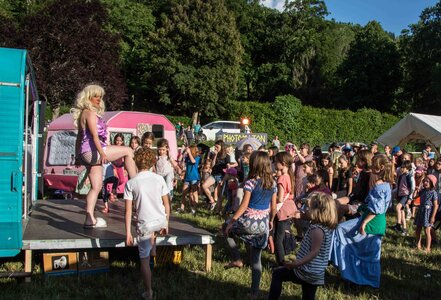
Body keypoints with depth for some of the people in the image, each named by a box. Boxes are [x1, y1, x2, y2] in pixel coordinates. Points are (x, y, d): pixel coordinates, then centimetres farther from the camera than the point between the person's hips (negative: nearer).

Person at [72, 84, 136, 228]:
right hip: (92, 150, -10)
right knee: (128, 151, -4)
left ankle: (90, 219, 7)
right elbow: (94, 135, -19)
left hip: (87, 154, 10)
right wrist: (102, 152, -26)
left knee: (96, 186, 9)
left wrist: (79, 156, 28)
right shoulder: (90, 112, -8)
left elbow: (80, 136, 25)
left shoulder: (83, 113, 21)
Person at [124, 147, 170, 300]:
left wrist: (128, 233, -2)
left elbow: (128, 211, -8)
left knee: (145, 260, 11)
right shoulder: (159, 179, -2)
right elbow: (166, 204, 2)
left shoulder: (131, 183, -7)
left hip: (145, 226, -2)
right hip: (161, 222, 2)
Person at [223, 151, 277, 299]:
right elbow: (273, 207, 8)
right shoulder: (272, 183, 3)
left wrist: (232, 221, -8)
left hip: (249, 222, -5)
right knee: (256, 259, 16)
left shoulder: (250, 182, -14)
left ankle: (237, 259, 17)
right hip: (263, 225, 5)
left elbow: (244, 205, -16)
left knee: (226, 227, 26)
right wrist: (270, 221, 23)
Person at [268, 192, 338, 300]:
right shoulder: (327, 227, 7)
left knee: (277, 273, 5)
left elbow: (314, 252, -27)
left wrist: (297, 263, -31)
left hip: (307, 272, -9)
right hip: (317, 274, 9)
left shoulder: (317, 229, -22)